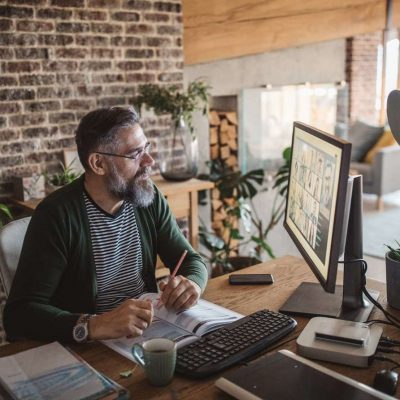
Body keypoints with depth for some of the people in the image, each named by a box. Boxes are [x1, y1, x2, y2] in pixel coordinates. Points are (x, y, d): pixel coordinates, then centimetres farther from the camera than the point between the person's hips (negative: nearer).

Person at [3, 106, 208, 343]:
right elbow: (19, 313, -23)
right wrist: (93, 326, -38)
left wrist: (192, 284, -18)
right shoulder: (57, 215, -19)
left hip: (150, 335, 4)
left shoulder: (150, 199, -2)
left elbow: (191, 261, 5)